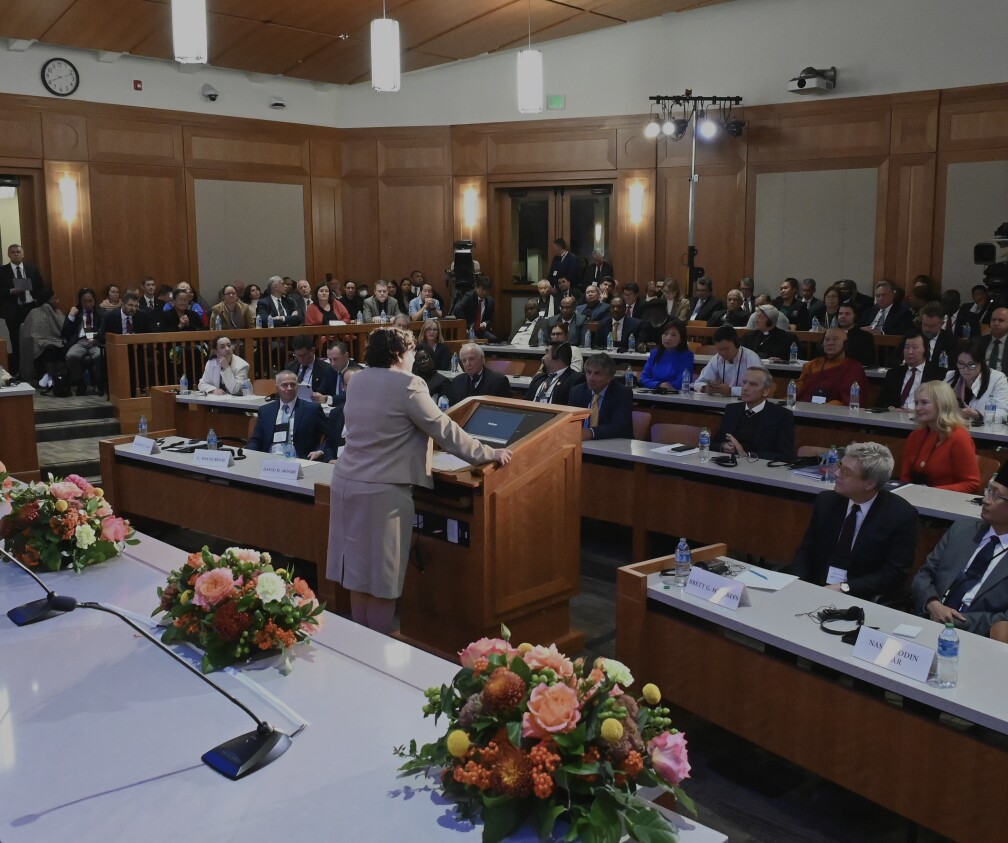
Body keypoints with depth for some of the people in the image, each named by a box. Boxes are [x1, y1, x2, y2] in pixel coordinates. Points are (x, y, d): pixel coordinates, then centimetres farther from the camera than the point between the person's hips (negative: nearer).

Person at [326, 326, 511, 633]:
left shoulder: (357, 381, 10)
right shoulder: (406, 385, -13)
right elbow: (445, 431, -11)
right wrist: (488, 454, -1)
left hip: (347, 480, 8)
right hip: (382, 490, -8)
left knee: (359, 572, 16)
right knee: (381, 578, 3)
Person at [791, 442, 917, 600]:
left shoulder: (901, 515, -9)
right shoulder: (826, 501, 2)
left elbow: (894, 575, -11)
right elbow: (806, 551, 9)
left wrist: (845, 588, -19)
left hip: (865, 602, -4)